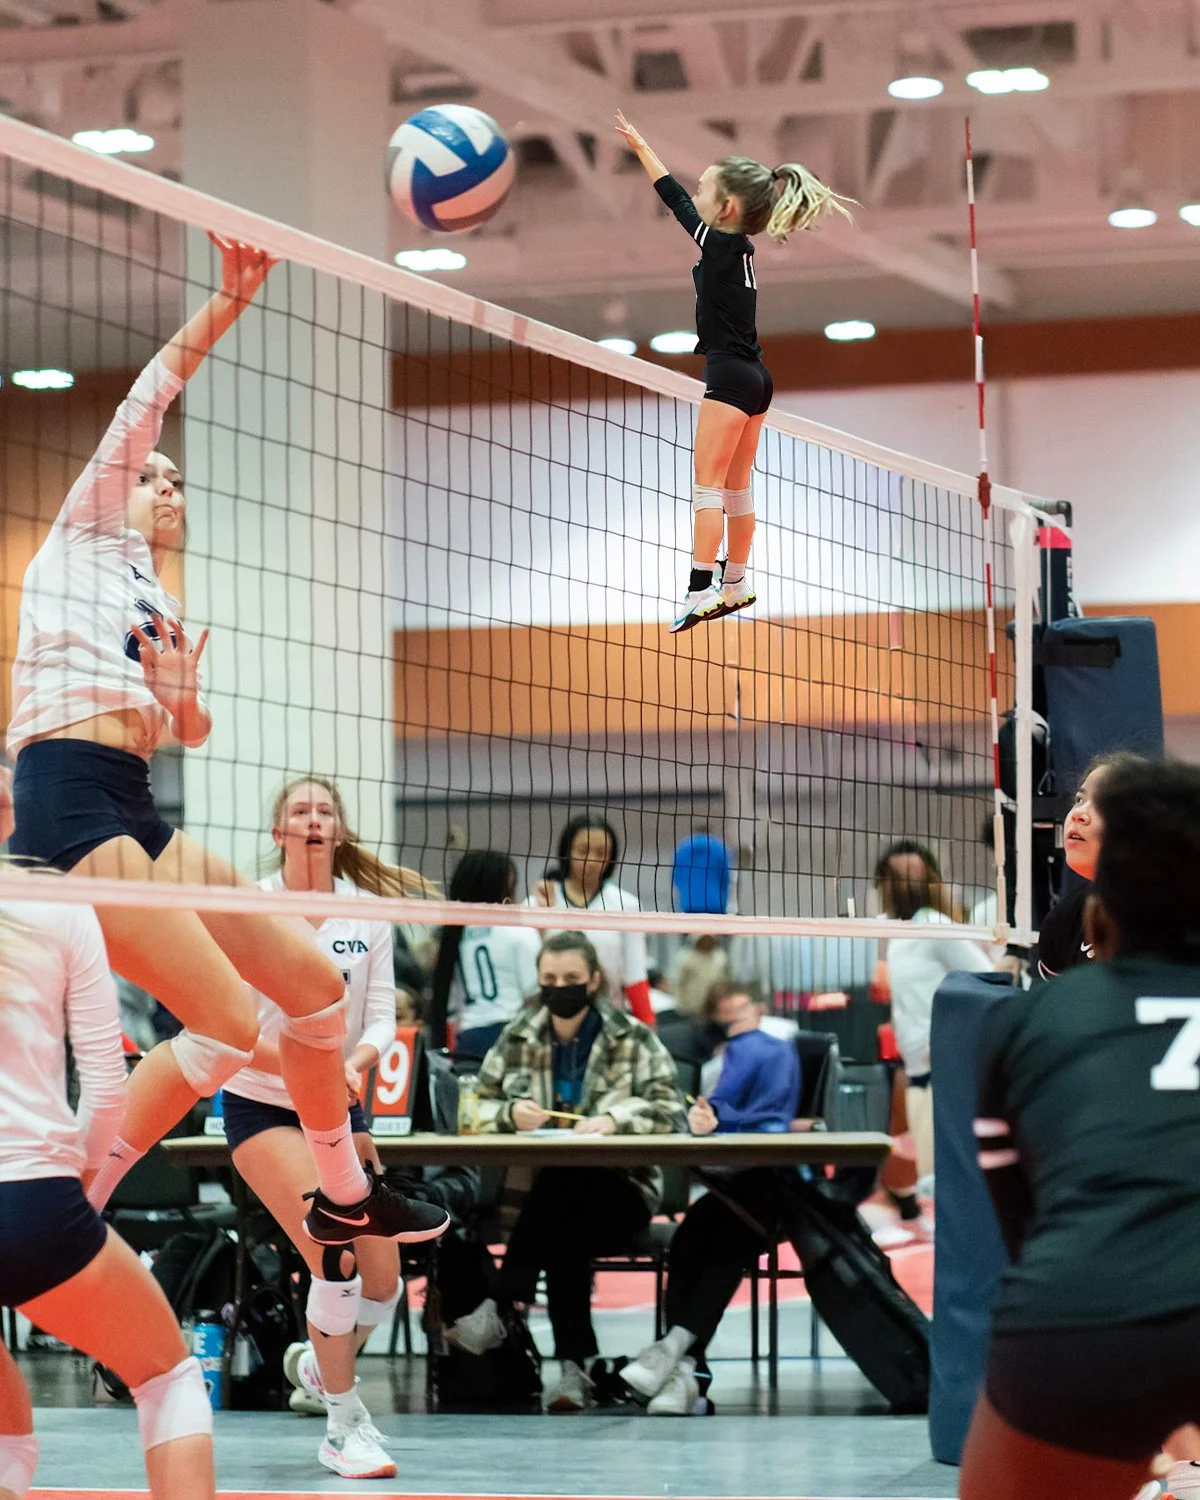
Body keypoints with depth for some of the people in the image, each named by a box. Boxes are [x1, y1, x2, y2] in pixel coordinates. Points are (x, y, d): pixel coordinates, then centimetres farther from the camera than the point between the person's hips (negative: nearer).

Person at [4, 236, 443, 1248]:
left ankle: (343, 1196, 23)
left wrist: (182, 698, 0)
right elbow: (149, 397, 0)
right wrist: (228, 303, -3)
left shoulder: (161, 612, 29)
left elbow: (190, 733, 22)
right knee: (230, 1024, -17)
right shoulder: (88, 537, 9)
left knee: (313, 980, 9)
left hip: (134, 818, 9)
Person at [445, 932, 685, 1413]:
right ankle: (574, 1367, -42)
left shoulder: (634, 1039, 4)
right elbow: (478, 1108, 13)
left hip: (618, 1190, -3)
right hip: (535, 1188, 3)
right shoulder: (516, 1039, 13)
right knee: (565, 1229, -36)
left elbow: (668, 1110, -6)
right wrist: (510, 1112, -11)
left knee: (559, 1184, -38)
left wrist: (613, 1120, -25)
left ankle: (498, 1312, -41)